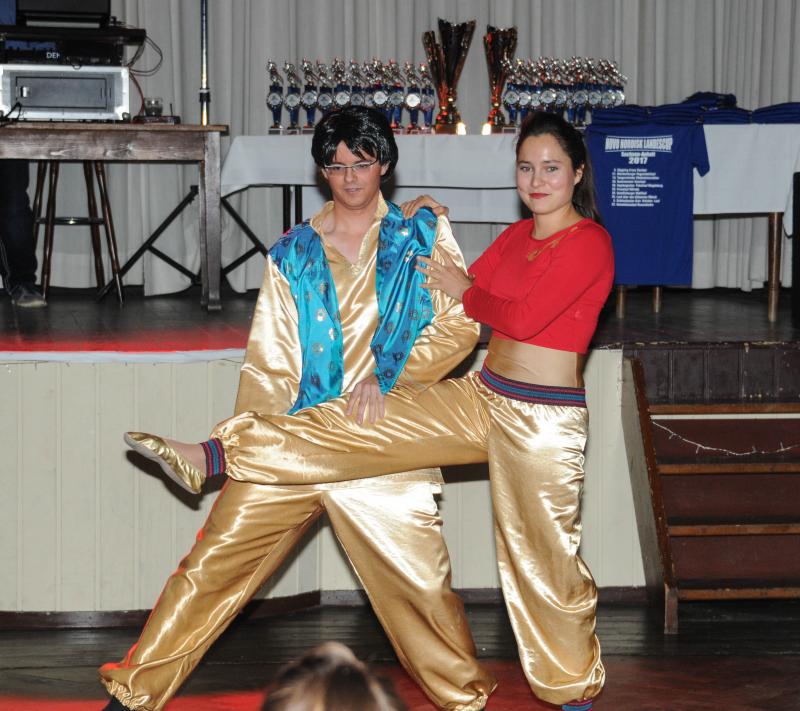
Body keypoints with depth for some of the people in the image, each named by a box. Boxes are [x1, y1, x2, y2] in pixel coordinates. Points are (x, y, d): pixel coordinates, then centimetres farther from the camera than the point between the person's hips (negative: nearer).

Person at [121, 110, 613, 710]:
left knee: (543, 558, 1)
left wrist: (464, 294, -4)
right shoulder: (519, 235, 13)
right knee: (357, 426, 2)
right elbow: (464, 286, 17)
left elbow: (523, 317, -20)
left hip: (543, 419, -7)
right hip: (482, 396, 7)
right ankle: (211, 457, 3)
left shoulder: (589, 242, -13)